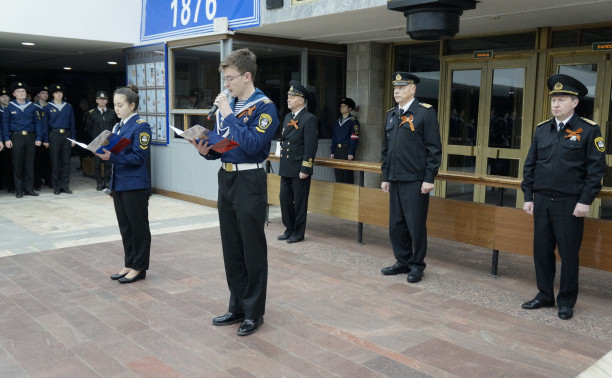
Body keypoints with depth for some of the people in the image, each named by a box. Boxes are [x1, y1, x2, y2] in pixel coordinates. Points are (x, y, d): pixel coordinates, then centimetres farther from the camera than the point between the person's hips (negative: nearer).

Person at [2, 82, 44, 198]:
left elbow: (38, 122, 7)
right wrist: (7, 139, -5)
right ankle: (19, 190, 9)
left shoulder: (32, 107, 8)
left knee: (30, 164, 5)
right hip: (16, 138, -1)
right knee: (17, 165, 2)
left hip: (30, 137, 1)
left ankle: (29, 188, 13)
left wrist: (39, 138, -1)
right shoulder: (10, 107, 4)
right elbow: (5, 123, 3)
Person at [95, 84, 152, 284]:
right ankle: (129, 264, 26)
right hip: (118, 183, 8)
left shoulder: (141, 127, -12)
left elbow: (139, 157, -18)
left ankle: (139, 267, 14)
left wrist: (112, 157, -24)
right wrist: (104, 153, -4)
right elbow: (116, 152, 16)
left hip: (135, 185, -8)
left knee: (138, 226, 3)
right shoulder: (118, 126, 13)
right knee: (125, 226, 15)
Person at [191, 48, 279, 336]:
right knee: (231, 248, 14)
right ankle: (237, 306, 28)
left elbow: (253, 145, -24)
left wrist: (229, 115, -19)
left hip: (249, 182, -8)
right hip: (226, 179, 8)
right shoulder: (227, 105, 12)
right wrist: (207, 151, -5)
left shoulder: (264, 107, -11)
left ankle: (254, 312, 16)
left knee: (253, 249, 2)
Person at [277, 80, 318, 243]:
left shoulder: (309, 119, -12)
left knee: (299, 202, 2)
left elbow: (311, 146, -17)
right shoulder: (288, 117, 15)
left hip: (299, 170, -8)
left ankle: (298, 233, 15)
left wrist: (305, 169, -19)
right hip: (286, 168, 8)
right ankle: (289, 230, 25)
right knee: (285, 198, 12)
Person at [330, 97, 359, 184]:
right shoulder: (338, 122, 17)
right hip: (337, 150, 6)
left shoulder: (353, 121, -3)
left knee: (347, 173, -5)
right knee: (338, 173, 8)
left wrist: (351, 153, -16)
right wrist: (332, 152, 11)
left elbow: (354, 139, -10)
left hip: (347, 150, -6)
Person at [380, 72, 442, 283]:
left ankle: (417, 265, 16)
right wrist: (385, 177, 15)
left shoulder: (425, 112, -6)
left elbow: (434, 149, -9)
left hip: (415, 181, -6)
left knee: (416, 225, 2)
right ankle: (402, 262, 26)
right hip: (395, 179, 7)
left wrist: (429, 179, -13)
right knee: (396, 224, 12)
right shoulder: (391, 115, 14)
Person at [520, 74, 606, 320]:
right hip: (541, 201, 4)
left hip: (570, 203, -4)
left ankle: (566, 302, 19)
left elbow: (596, 168, -7)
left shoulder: (589, 130, -5)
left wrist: (586, 201, -11)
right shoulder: (541, 129, 8)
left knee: (568, 254, 4)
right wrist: (528, 196, 6)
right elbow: (530, 165, 10)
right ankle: (544, 296, 25)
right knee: (542, 250, 10)